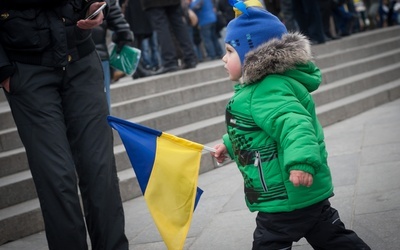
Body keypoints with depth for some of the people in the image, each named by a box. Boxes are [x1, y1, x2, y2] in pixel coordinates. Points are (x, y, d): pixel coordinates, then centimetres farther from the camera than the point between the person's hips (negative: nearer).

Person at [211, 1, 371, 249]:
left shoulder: (267, 92, -23)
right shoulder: (262, 86, 12)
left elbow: (294, 125, -39)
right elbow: (255, 130, 29)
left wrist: (301, 161, -54)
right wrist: (229, 144, 40)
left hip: (285, 197, -11)